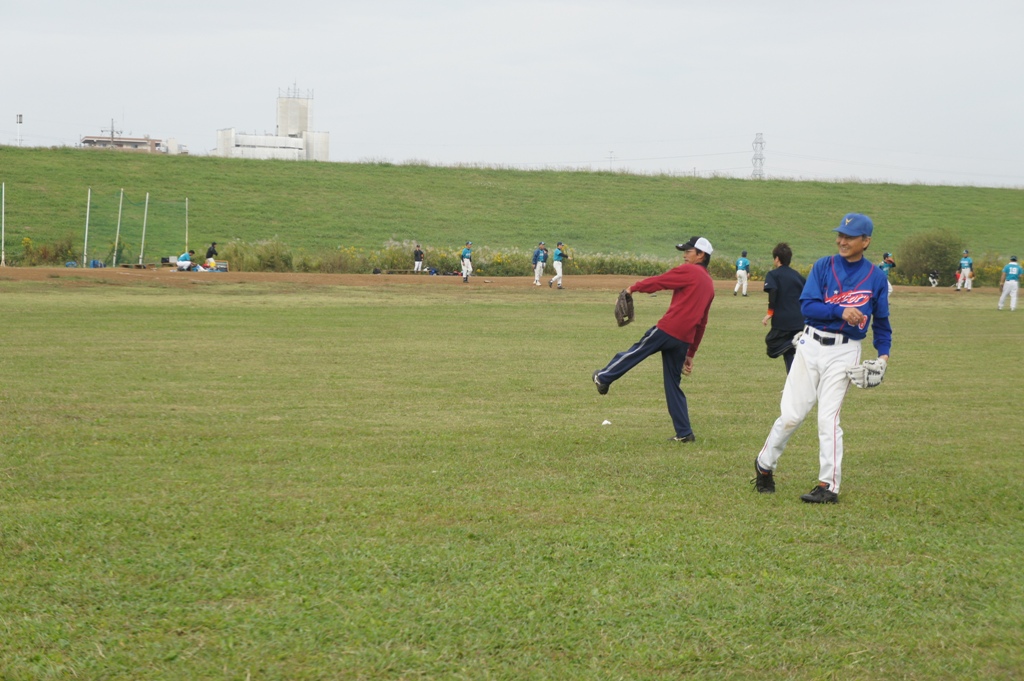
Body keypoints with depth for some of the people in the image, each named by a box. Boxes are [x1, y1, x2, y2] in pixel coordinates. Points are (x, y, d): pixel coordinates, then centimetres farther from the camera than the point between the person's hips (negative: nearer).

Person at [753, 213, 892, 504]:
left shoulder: (876, 277, 4)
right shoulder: (823, 266, 3)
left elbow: (881, 321, 13)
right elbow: (807, 306, -7)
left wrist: (883, 352, -1)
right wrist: (841, 311, -20)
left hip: (845, 352, -1)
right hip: (811, 345, 1)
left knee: (828, 418, -7)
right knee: (792, 415, 0)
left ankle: (829, 486, -2)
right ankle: (764, 465, 21)